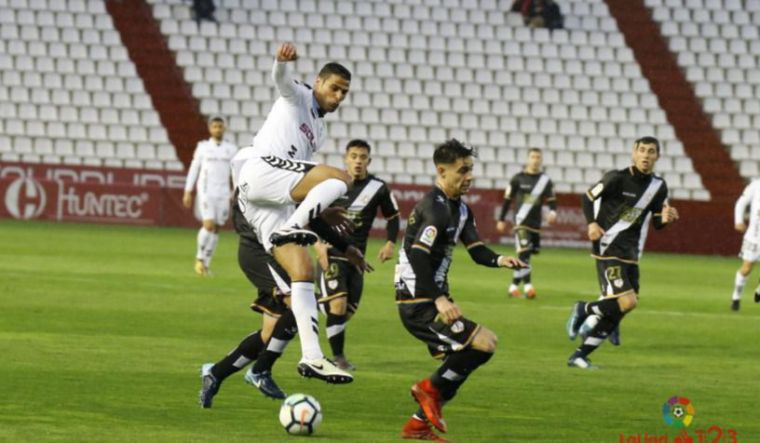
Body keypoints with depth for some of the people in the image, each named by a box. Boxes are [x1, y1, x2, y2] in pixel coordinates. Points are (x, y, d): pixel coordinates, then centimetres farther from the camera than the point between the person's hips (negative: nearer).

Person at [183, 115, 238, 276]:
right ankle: (200, 257, 4)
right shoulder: (202, 147, 2)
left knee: (216, 228, 2)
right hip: (206, 192, -2)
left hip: (223, 194, 2)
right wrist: (188, 192, 3)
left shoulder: (231, 149, 6)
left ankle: (206, 264, 12)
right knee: (209, 225, -16)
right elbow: (193, 169, 6)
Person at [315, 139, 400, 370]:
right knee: (338, 304, -19)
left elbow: (392, 216, 15)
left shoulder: (378, 188, 0)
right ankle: (338, 356, -9)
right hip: (332, 254, -3)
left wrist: (390, 243, -1)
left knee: (349, 310, 5)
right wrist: (318, 244, -8)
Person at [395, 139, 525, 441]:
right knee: (484, 343, -16)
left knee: (456, 362, 18)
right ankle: (432, 389, -1)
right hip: (419, 305, -11)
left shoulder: (460, 210, 14)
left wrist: (499, 260, -13)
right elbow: (417, 256, -26)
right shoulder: (435, 209, -18)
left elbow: (476, 250, 9)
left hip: (431, 301, 11)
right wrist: (439, 300, -31)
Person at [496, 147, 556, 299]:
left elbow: (551, 200, 4)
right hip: (521, 221, -4)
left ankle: (514, 285, 22)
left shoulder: (545, 180, 6)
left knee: (526, 254, 10)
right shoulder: (518, 179, -1)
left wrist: (553, 212, -18)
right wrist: (501, 219, 6)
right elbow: (507, 199, 5)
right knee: (524, 252, -17)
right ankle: (527, 286, -20)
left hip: (536, 223, 4)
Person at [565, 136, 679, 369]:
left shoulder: (658, 186, 5)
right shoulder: (617, 178, -11)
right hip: (608, 249, -7)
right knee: (627, 302, -20)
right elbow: (589, 197, 0)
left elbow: (657, 222, 13)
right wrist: (592, 223, -16)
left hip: (631, 254, 7)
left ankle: (579, 356, 13)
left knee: (618, 311, 4)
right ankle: (585, 310, 6)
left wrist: (666, 218, -10)